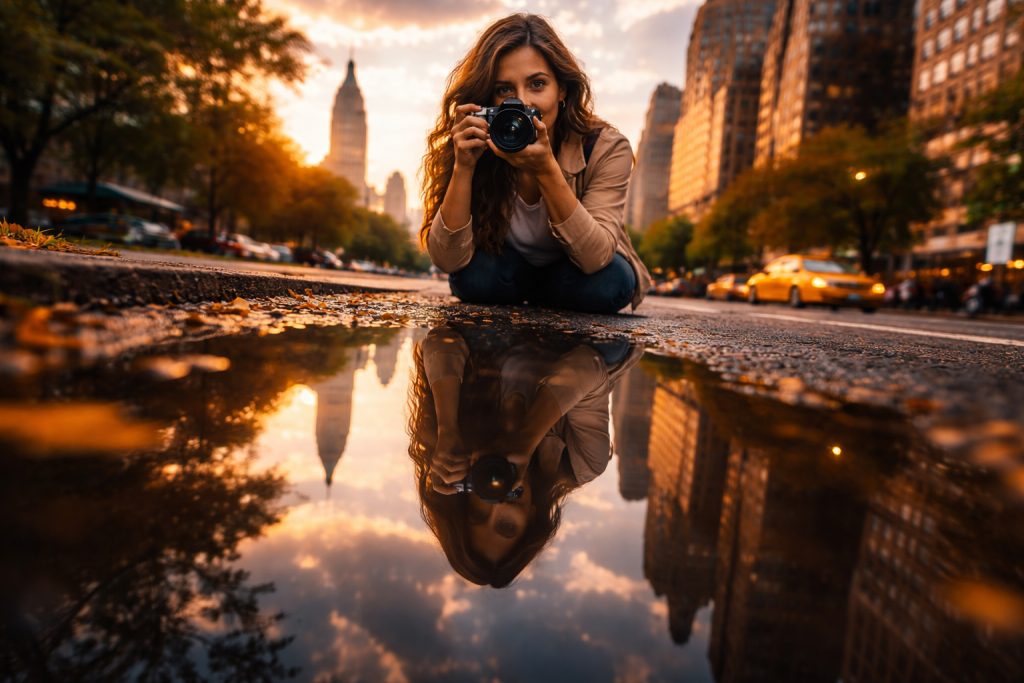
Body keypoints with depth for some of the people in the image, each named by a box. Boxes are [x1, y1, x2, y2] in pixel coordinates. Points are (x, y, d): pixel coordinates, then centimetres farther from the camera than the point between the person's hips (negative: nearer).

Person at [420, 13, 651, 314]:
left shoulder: (606, 148, -25)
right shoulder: (481, 149, -22)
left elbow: (595, 258, -34)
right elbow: (447, 261, -27)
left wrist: (547, 171, -45)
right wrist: (463, 166, -39)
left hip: (574, 276, 0)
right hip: (511, 276, 0)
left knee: (609, 283, -31)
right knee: (472, 277, -30)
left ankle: (535, 296, 3)